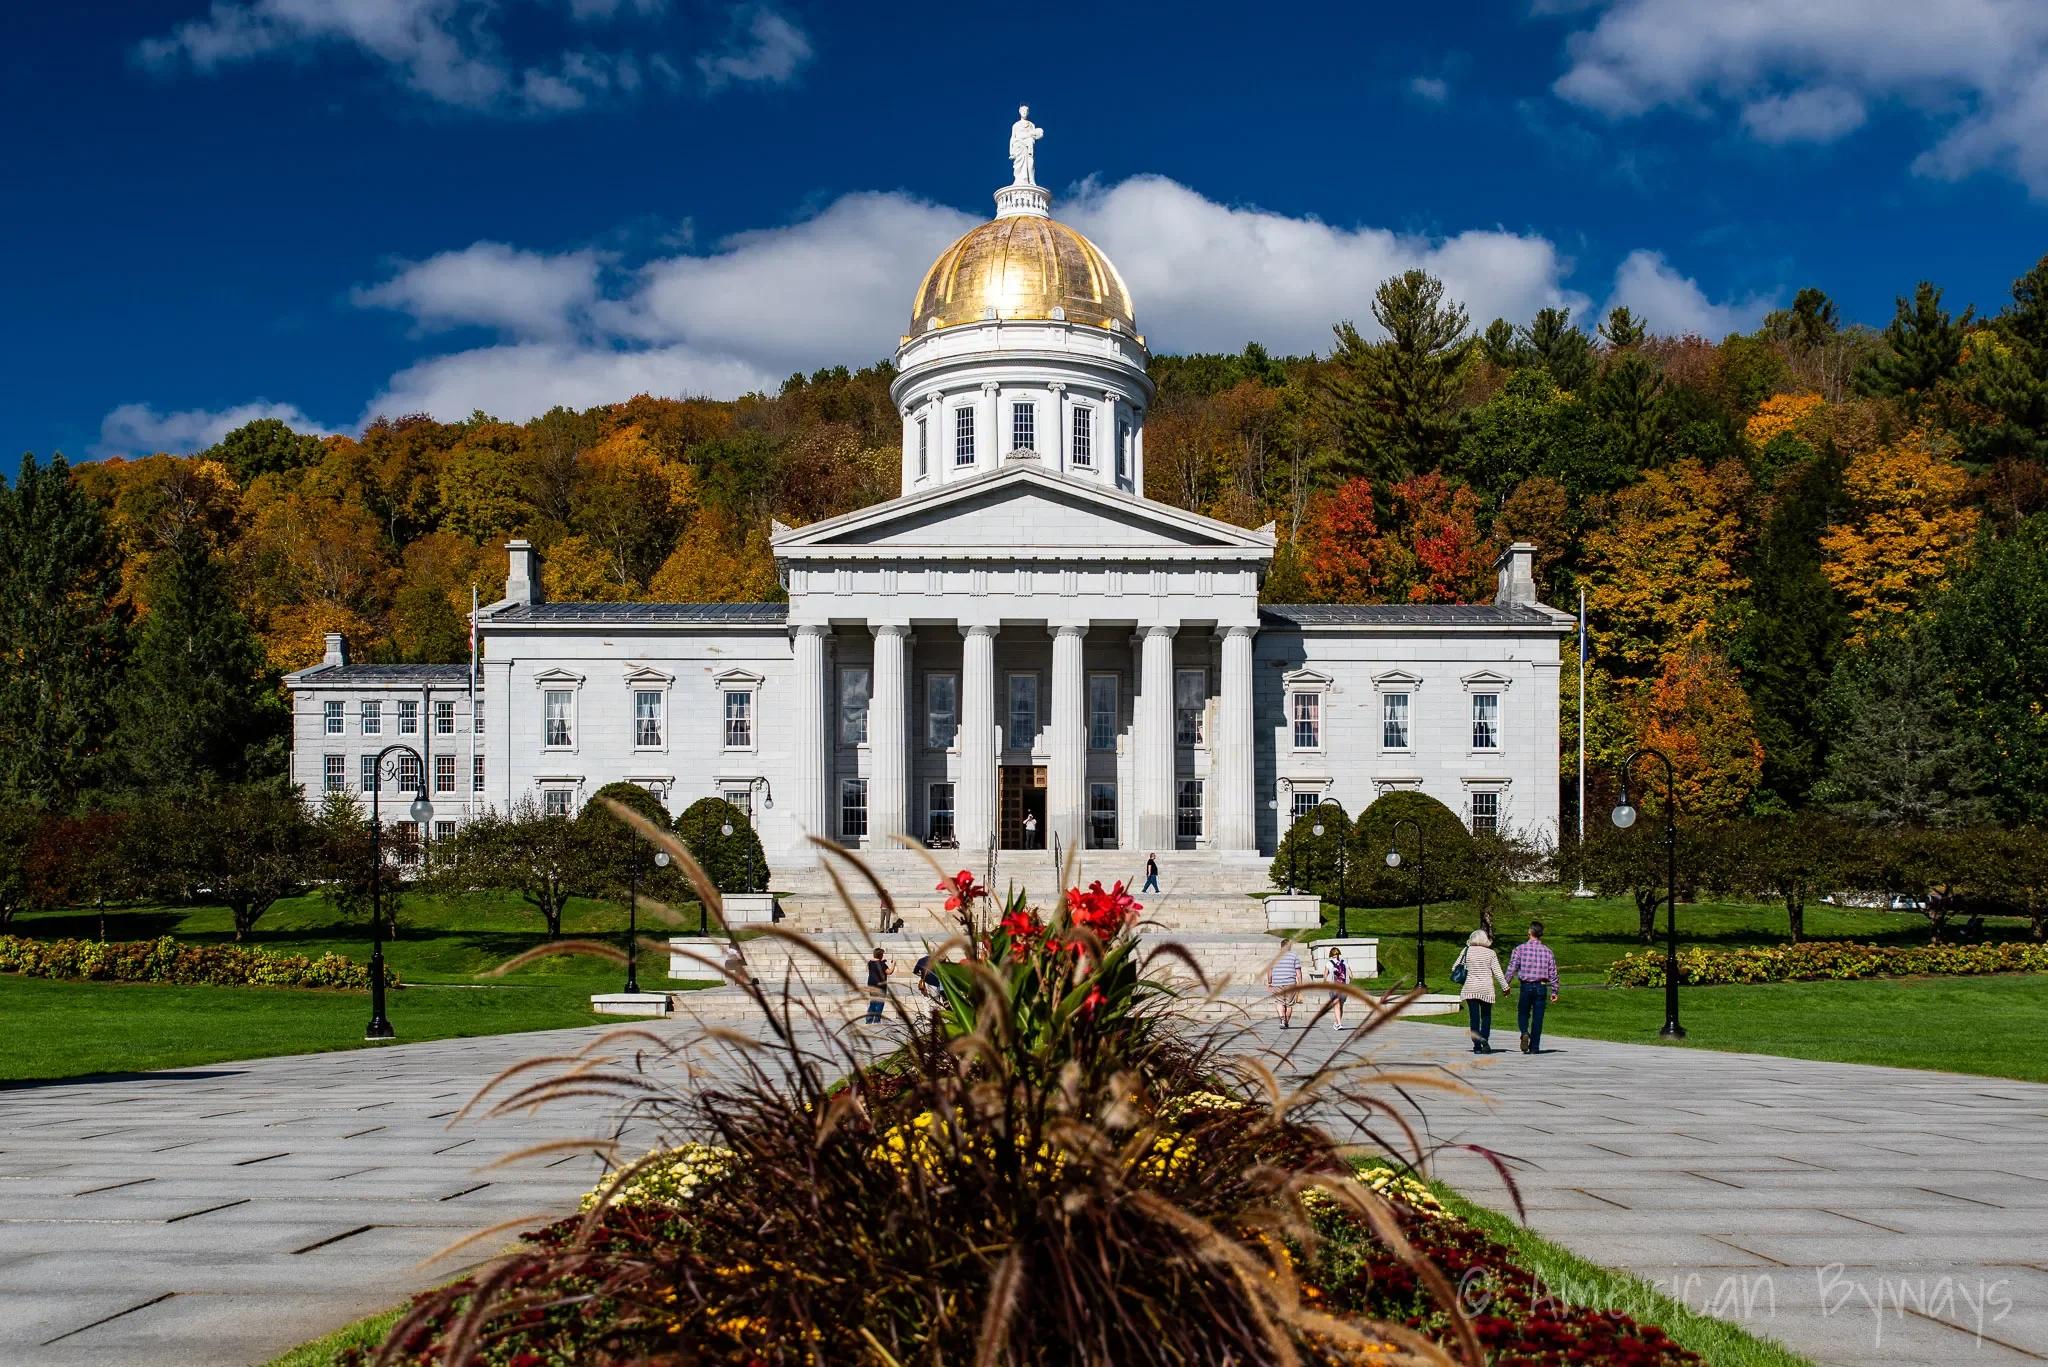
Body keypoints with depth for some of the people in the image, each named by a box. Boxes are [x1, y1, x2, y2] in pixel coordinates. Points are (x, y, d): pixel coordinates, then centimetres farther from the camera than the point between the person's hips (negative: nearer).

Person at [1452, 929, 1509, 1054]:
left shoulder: (1467, 951, 0)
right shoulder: (1490, 953, -2)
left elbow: (1455, 968, 3)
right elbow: (1498, 973, -3)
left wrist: (1461, 982, 19)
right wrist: (1505, 987, 7)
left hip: (1470, 989, 1)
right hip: (1486, 989, 0)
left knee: (1474, 1017, 4)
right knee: (1486, 1016, 11)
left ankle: (1477, 1046, 1)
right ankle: (1485, 1039, -10)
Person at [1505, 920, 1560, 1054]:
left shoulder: (1520, 949, -4)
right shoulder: (1547, 950, 2)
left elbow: (1512, 968, -5)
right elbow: (1553, 973, 4)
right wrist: (1554, 991, 12)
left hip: (1526, 987, -1)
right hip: (1541, 987, 1)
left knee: (1523, 1014, 14)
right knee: (1538, 1018, 7)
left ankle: (1525, 1033, -15)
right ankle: (1535, 1047, 6)